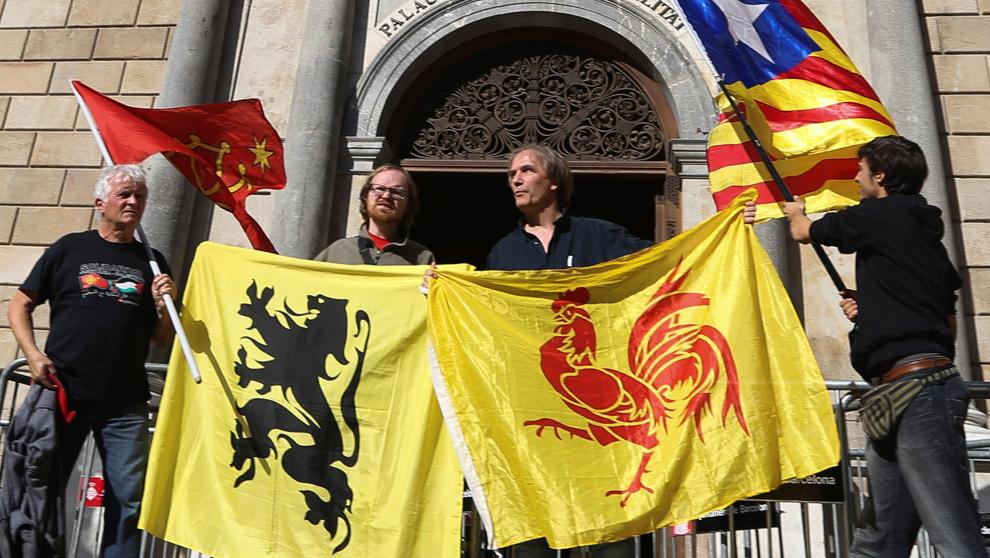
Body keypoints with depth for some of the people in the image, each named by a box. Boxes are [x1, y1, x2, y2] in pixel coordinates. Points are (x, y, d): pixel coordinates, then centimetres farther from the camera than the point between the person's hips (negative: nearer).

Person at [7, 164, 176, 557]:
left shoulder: (152, 263, 10)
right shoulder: (70, 249, 5)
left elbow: (163, 339, 11)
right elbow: (19, 306, 8)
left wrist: (163, 306, -9)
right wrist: (34, 355, -6)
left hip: (125, 405, 1)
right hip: (63, 392, -1)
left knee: (128, 498, 3)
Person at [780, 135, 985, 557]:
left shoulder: (881, 215, -3)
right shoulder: (926, 231, 23)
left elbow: (804, 233, 13)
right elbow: (947, 326, 27)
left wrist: (794, 212, 35)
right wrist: (873, 311, 20)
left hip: (916, 386, -10)